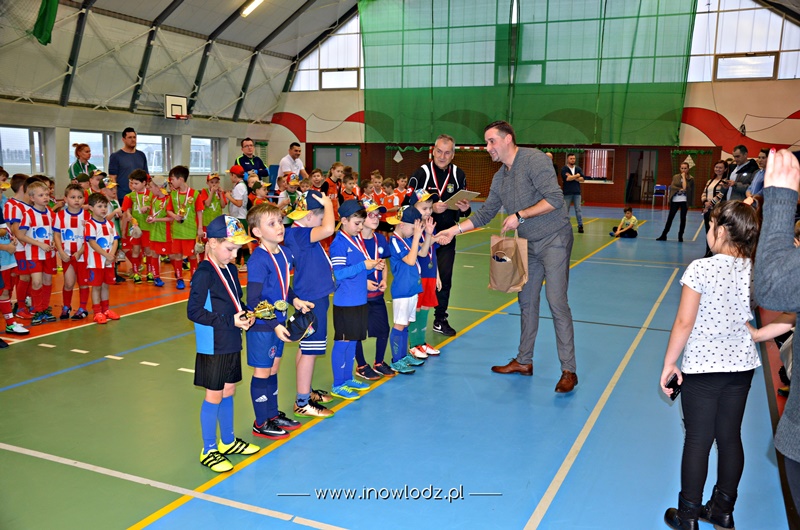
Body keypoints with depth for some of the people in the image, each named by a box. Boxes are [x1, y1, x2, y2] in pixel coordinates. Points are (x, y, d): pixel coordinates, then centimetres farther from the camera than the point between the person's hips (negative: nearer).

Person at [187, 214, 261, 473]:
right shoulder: (204, 273, -18)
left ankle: (228, 441, 33)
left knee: (228, 391, 18)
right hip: (213, 346, -8)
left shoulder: (231, 270, 8)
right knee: (214, 396, 2)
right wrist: (230, 320, -23)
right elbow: (194, 311, -21)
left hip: (232, 343, 8)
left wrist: (245, 314, -2)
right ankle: (209, 451, 16)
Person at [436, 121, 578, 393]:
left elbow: (555, 199, -24)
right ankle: (524, 362, 24)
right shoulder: (499, 178, 9)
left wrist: (519, 215, -21)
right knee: (527, 301, 12)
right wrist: (455, 229, 5)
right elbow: (485, 214, 14)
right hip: (529, 245, 8)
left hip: (554, 240, -8)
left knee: (557, 302, -11)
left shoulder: (534, 159, -16)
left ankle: (568, 371, -4)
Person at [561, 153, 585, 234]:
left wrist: (572, 177, -11)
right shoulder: (564, 169, -2)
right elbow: (567, 178, -17)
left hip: (577, 192, 3)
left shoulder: (578, 168, 10)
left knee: (578, 210, 2)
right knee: (566, 210, 3)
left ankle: (580, 226, 4)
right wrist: (577, 176, -6)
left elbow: (582, 179, -1)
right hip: (567, 193, -3)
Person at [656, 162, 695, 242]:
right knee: (670, 218, 5)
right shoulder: (675, 177, 5)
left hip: (684, 201, -1)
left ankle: (680, 236, 14)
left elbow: (685, 187, -9)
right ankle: (663, 235, 10)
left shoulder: (691, 179, 1)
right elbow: (672, 187, -10)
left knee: (683, 218, 4)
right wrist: (680, 189, -21)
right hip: (675, 200, 1)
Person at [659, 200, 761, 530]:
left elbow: (684, 322, -16)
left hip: (702, 367, -5)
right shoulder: (757, 271, -4)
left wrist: (669, 363, -7)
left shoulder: (701, 269, -18)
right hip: (742, 366, 5)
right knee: (730, 437, 15)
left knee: (697, 440, 5)